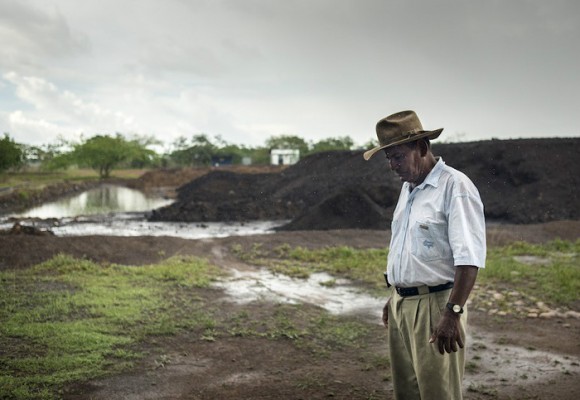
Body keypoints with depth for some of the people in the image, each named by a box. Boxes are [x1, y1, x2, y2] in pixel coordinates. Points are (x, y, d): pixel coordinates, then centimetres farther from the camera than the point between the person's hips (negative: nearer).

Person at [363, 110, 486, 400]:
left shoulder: (455, 186, -14)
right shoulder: (408, 186, 13)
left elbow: (469, 258, -21)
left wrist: (452, 313, -26)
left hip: (434, 305, -8)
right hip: (401, 305, 8)